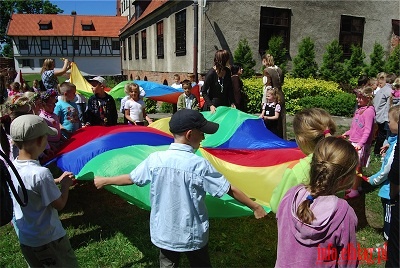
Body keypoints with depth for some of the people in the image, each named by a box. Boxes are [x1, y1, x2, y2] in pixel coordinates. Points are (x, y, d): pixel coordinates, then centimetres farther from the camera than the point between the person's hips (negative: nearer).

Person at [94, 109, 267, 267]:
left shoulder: (154, 159, -12)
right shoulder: (199, 164, -21)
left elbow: (130, 179, 1)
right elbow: (230, 190, -15)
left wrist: (104, 180, 19)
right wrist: (256, 207, -2)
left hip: (163, 234, 3)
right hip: (193, 236, -2)